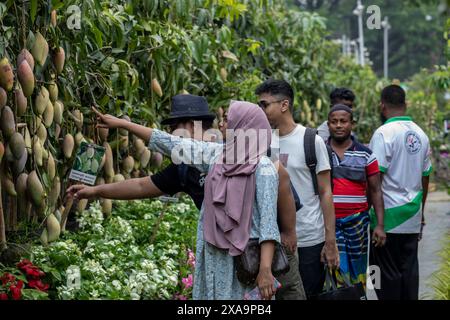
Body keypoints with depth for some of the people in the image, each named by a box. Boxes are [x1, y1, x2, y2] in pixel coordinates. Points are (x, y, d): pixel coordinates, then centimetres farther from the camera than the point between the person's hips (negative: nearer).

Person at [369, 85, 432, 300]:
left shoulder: (384, 133, -12)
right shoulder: (420, 134, 9)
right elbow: (425, 177, 15)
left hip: (389, 215, -6)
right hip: (413, 216, 6)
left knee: (388, 272, -1)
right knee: (409, 268, 9)